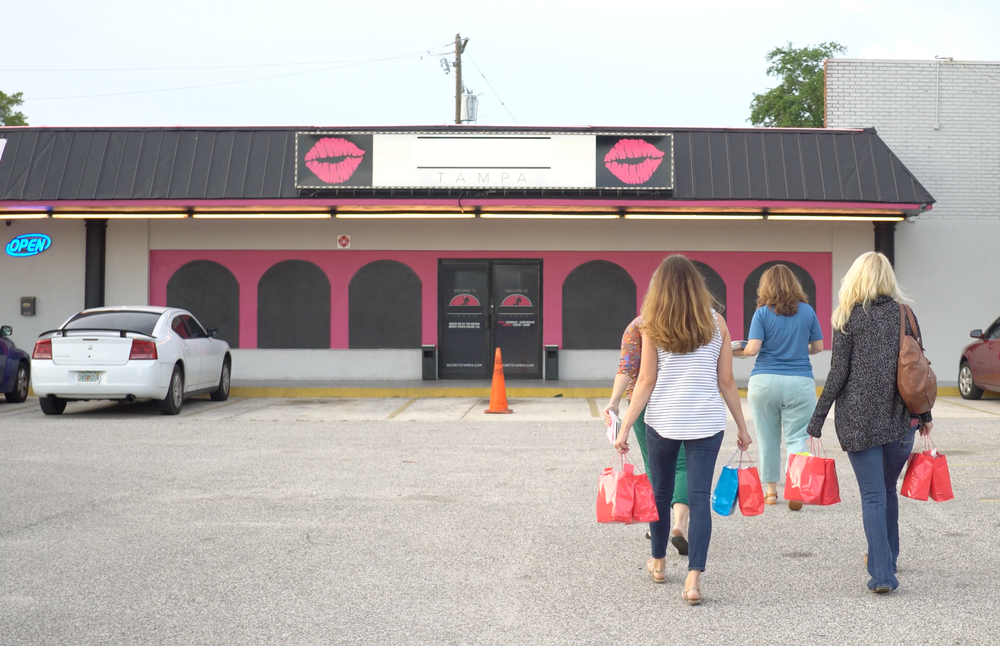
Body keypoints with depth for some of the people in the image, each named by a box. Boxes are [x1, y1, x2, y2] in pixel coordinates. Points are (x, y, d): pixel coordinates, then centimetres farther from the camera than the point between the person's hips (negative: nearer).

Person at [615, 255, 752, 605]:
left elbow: (646, 382, -5)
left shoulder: (653, 327, -2)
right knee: (699, 497, -1)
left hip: (662, 421, 0)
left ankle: (658, 563, 35)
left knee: (661, 491, 18)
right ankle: (694, 578, -12)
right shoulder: (715, 323, 1)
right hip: (706, 422, 0)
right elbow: (726, 382, 2)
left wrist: (625, 427, -2)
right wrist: (742, 426, 11)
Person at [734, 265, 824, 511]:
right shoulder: (807, 311, 2)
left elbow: (752, 348, -11)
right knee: (796, 438, 0)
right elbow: (818, 346, 7)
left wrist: (737, 352, 10)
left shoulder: (762, 313, -4)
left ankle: (771, 491, 19)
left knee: (768, 439, 10)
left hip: (765, 382, -1)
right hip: (800, 382, 1)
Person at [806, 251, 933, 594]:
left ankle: (882, 573, -8)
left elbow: (838, 375, -8)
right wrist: (925, 415, 20)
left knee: (873, 496, -1)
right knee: (888, 490, 20)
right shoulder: (905, 315, 5)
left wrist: (816, 422, -3)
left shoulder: (849, 318, -5)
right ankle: (887, 559, 34)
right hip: (901, 419, 3)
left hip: (859, 420, -3)